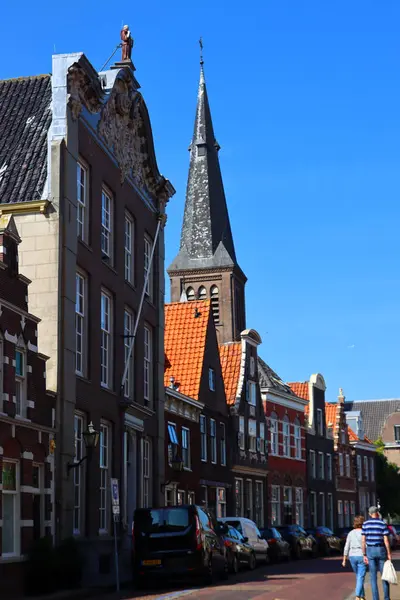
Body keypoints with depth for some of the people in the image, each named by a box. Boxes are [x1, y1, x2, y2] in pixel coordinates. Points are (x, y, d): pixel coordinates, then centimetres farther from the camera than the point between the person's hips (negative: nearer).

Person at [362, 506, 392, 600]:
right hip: (381, 550, -1)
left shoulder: (365, 524, -1)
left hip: (370, 551, 1)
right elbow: (386, 540, -10)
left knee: (373, 577, 5)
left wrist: (364, 555, 1)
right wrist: (389, 554, -3)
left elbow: (363, 541, -3)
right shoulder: (383, 524, -7)